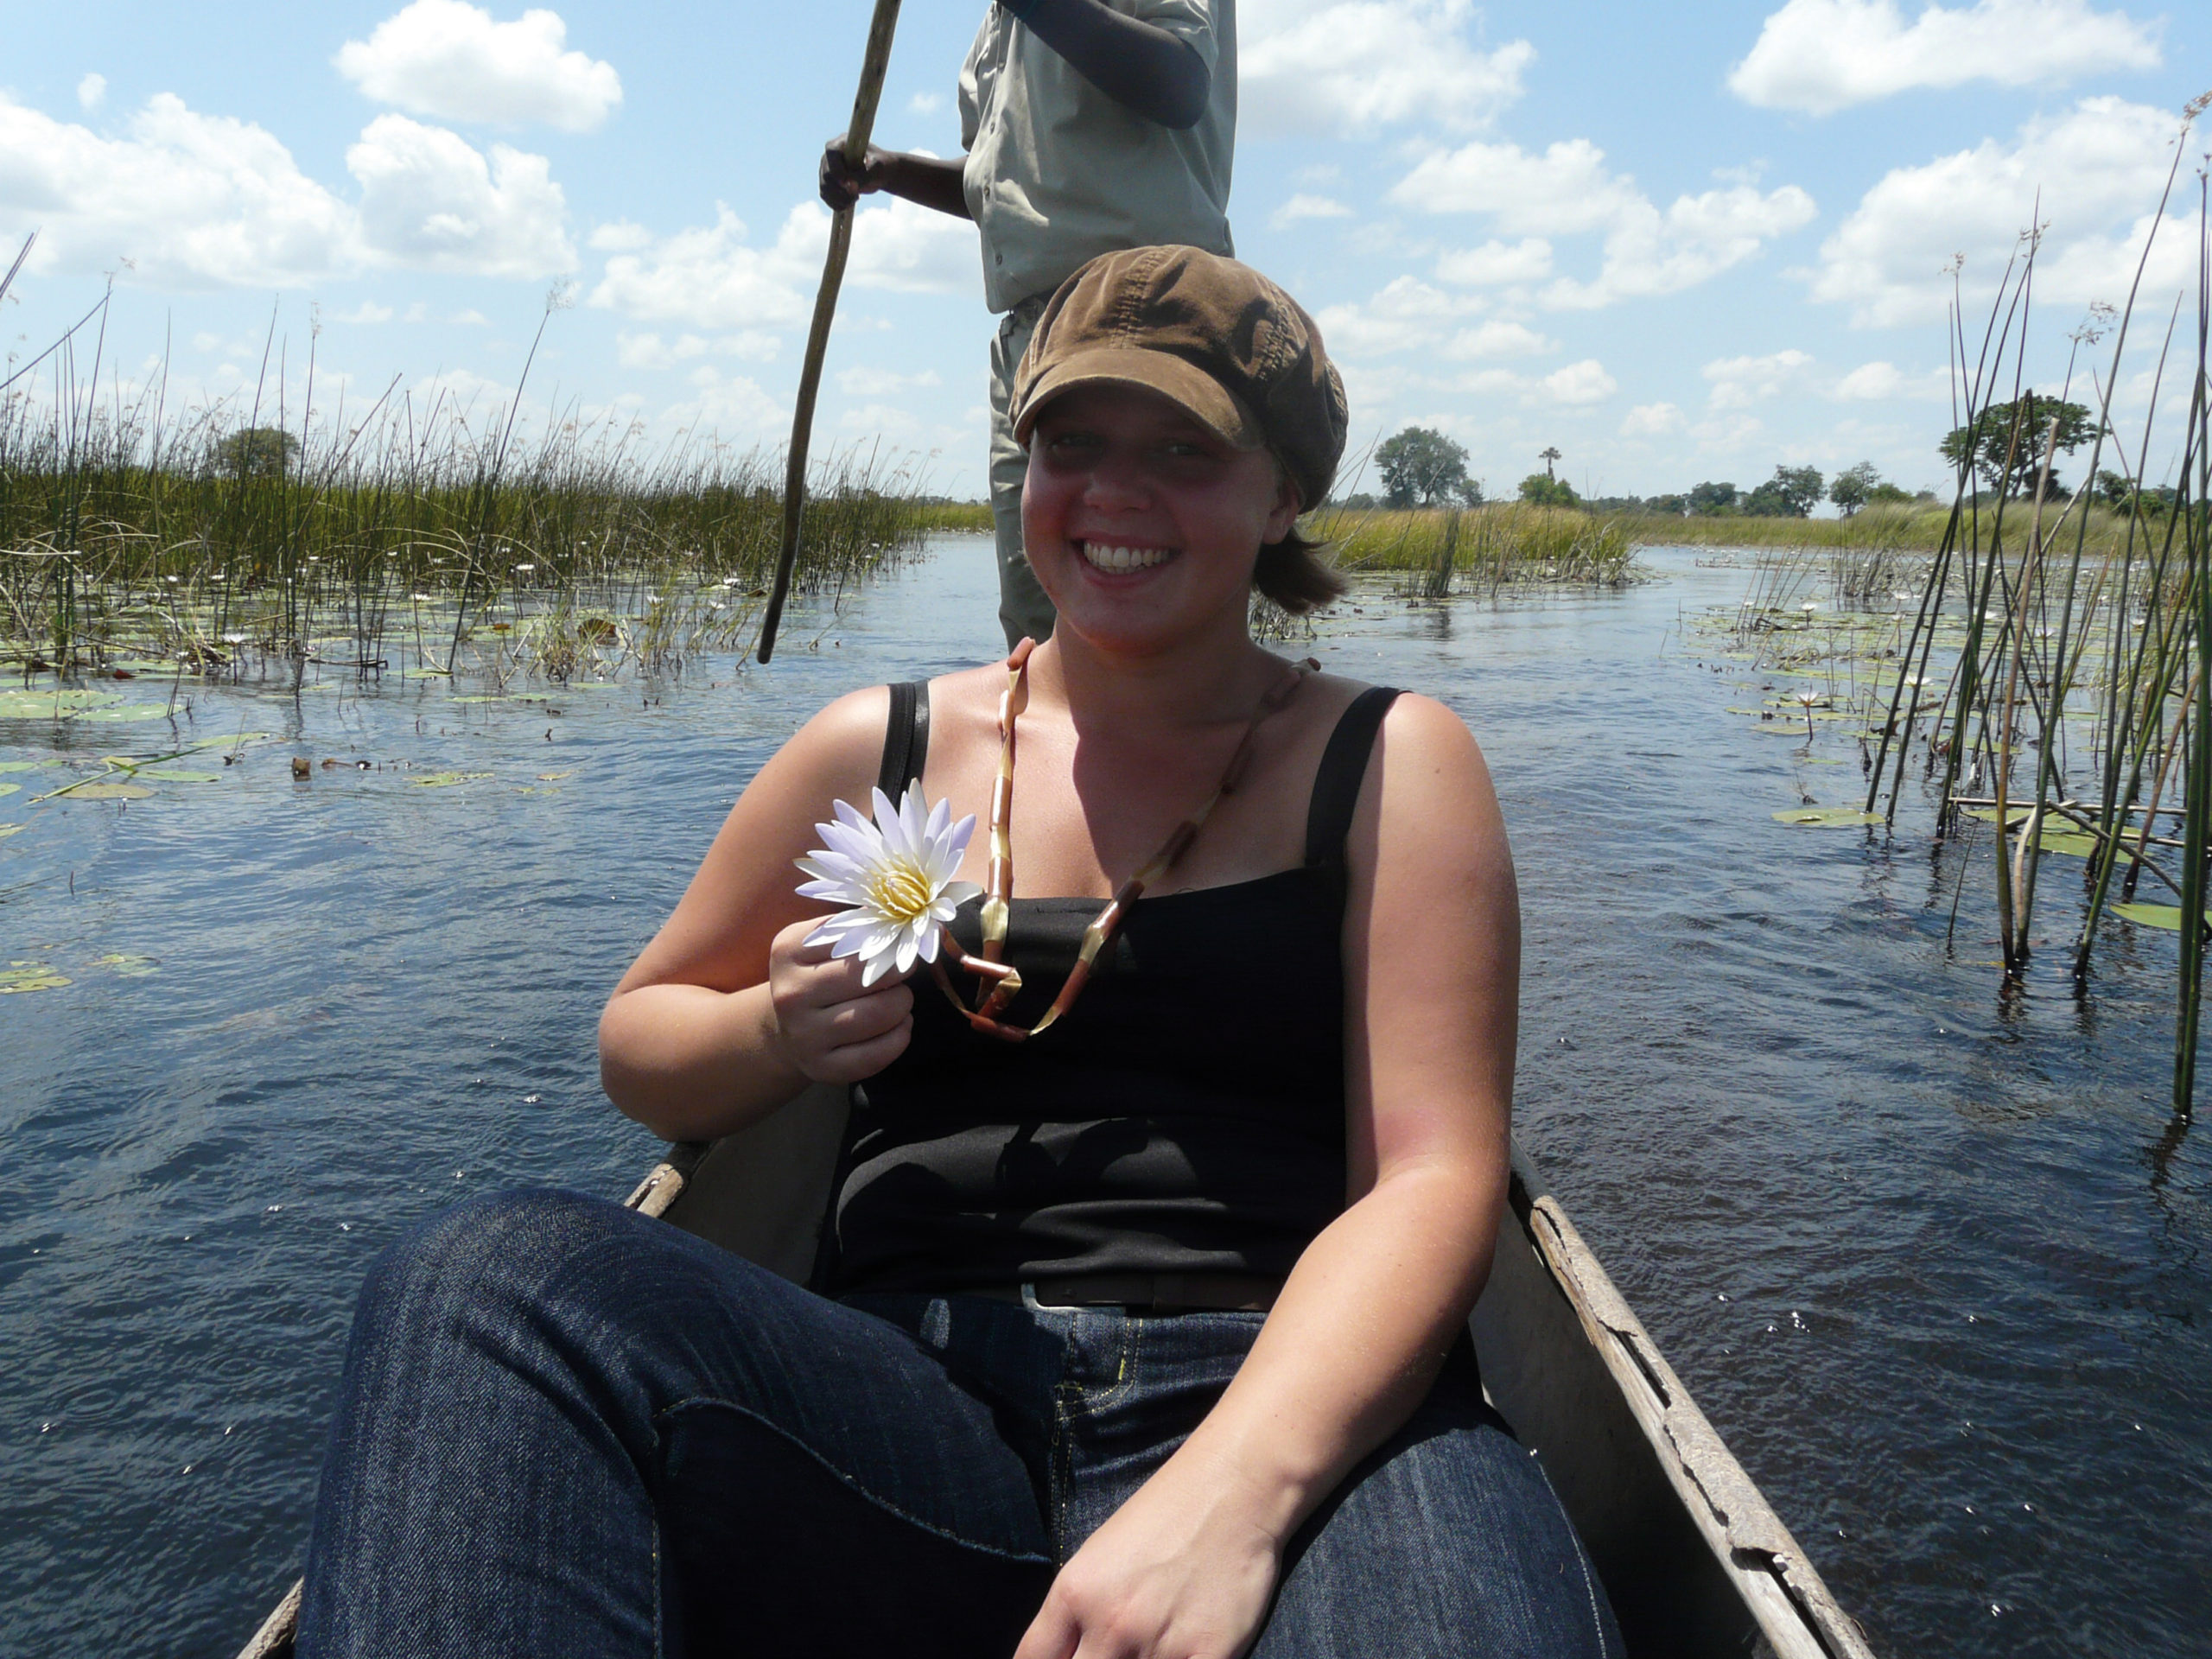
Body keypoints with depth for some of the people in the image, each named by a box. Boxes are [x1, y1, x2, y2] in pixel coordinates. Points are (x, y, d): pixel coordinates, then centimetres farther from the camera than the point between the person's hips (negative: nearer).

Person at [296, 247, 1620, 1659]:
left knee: (1434, 1515, -38)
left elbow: (1431, 1182, -4)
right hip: (922, 1393, 3)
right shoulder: (884, 750, 14)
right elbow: (636, 1043, 22)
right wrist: (771, 1035, -3)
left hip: (1291, 1402, -2)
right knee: (496, 1274, -24)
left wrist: (1228, 1491, -21)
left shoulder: (1388, 765, 8)